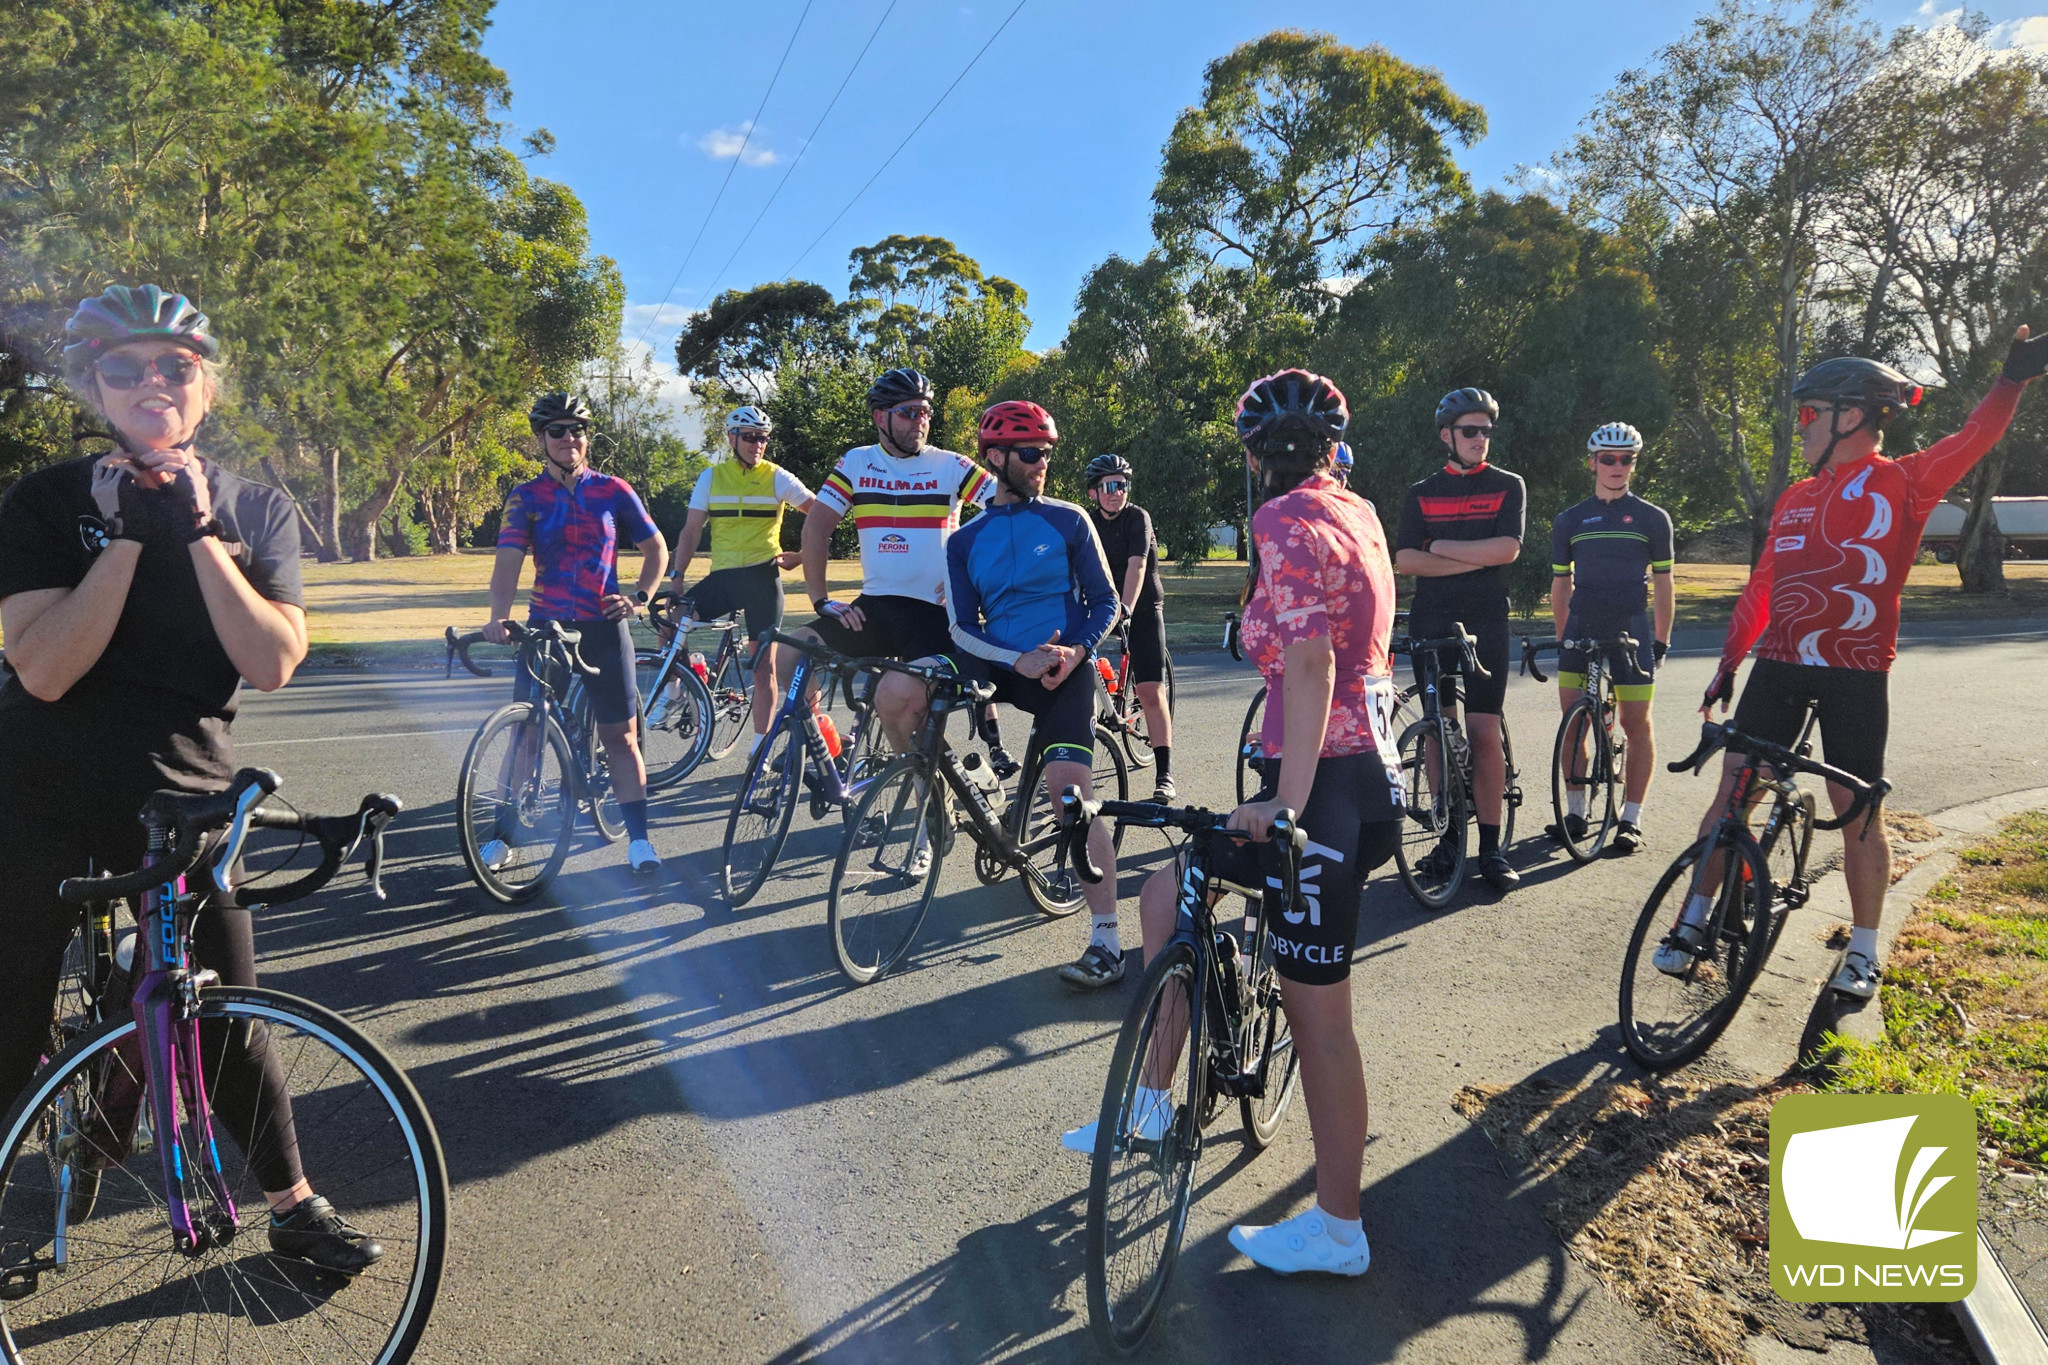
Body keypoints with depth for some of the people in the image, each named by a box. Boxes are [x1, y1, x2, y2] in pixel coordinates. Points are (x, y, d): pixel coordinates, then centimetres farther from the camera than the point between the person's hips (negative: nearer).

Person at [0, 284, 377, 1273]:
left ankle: (294, 1207, 23)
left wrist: (196, 533, -20)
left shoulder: (256, 512, 0)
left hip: (184, 793, 1)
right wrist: (129, 534, -22)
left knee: (227, 1017, 6)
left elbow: (273, 662, -14)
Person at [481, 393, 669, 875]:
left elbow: (656, 548, 10)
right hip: (545, 627, 1)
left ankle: (639, 839, 8)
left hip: (603, 627, 0)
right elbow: (508, 561, -11)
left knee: (620, 735, 1)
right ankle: (502, 834, 16)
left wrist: (639, 597, -5)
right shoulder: (525, 498, 1)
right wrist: (499, 618, -28)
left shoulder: (613, 491, 2)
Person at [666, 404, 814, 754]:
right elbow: (691, 531, 3)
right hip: (723, 575, 2)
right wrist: (676, 576, -5)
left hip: (763, 576, -2)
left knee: (764, 664, 0)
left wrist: (803, 555, -2)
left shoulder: (777, 478, -1)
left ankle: (760, 746, 8)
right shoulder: (711, 477, 5)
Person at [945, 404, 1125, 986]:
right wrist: (1018, 659, -19)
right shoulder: (966, 540, 7)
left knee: (1070, 790, -20)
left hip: (1065, 666, -3)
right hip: (1003, 665, 4)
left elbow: (1105, 602, 3)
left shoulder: (1068, 521, 3)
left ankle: (1107, 940, -15)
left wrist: (1077, 650, -17)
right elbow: (963, 628, 0)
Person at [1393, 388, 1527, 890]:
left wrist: (1441, 547, -6)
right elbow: (1405, 559, -3)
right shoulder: (1422, 494, 10)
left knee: (1485, 735, -5)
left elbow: (1506, 549, -9)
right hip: (1431, 622, 2)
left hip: (1486, 623, -2)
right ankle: (1449, 831, 15)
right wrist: (1474, 560, -11)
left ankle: (1491, 846, 2)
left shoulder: (1508, 486, 6)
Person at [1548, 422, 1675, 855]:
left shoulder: (1653, 519, 6)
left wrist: (1661, 641, 3)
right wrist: (1562, 637, 10)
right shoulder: (1569, 521, 10)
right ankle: (1575, 811, 13)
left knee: (1636, 725, -1)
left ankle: (1631, 818, 7)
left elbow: (1662, 583, 7)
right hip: (1580, 632, 2)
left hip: (1630, 632, -2)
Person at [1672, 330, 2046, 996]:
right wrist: (1729, 663, 15)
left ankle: (1863, 951, 19)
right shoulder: (1795, 499, 16)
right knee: (1731, 794, 0)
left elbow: (1972, 441, -16)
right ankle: (1693, 922, 9)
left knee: (1856, 813, 4)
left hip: (1856, 675, -4)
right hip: (1778, 667, 4)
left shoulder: (1901, 482, 2)